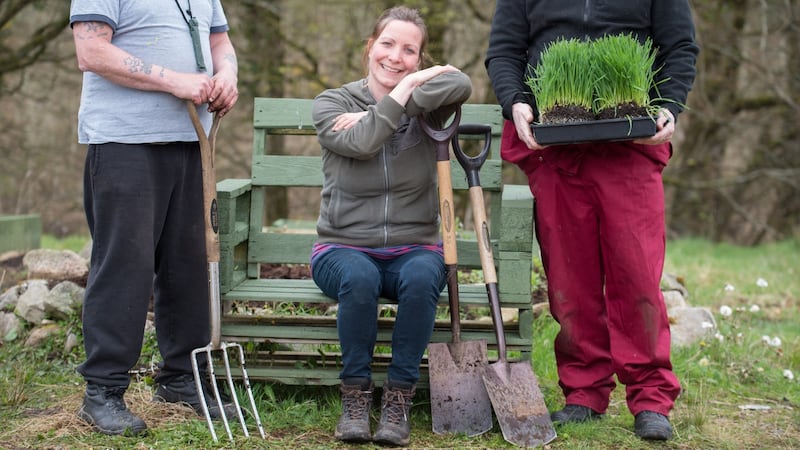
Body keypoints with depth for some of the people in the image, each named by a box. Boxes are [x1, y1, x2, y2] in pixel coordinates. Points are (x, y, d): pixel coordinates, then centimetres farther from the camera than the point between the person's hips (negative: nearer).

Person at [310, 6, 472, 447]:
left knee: (421, 278, -34)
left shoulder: (424, 109, 4)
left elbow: (461, 84, -21)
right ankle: (355, 398, -18)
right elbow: (360, 143, -20)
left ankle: (398, 400, -20)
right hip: (343, 247, -1)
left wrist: (390, 101, -19)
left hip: (414, 248, 1)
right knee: (359, 278, -35)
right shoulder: (331, 103, 2)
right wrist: (403, 91, -13)